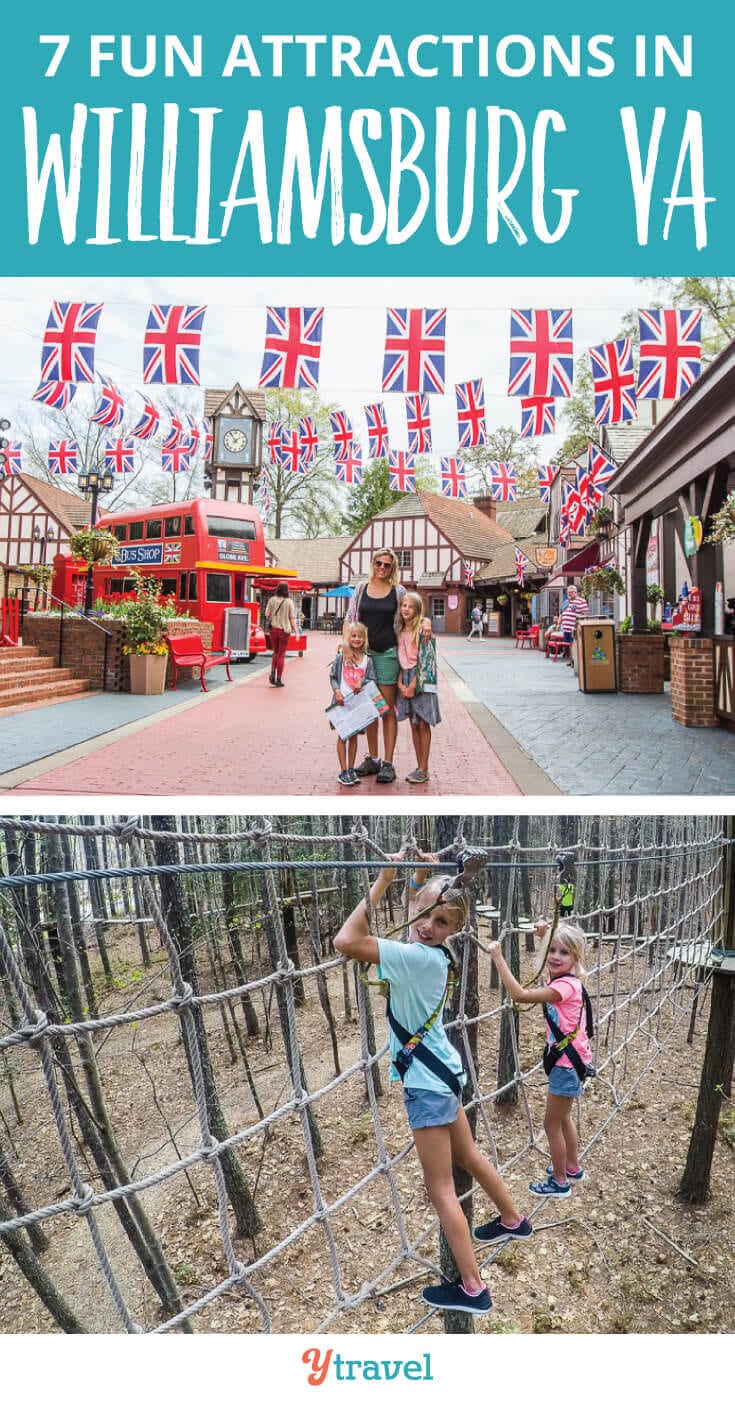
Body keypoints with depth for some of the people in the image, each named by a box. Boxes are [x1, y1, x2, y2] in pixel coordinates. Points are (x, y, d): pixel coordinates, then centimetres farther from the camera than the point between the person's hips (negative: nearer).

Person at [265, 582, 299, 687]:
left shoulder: (272, 600, -1)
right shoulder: (289, 602, -7)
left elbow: (267, 615, 2)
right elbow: (292, 618, -7)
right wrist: (296, 631, -1)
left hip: (274, 629, 2)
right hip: (284, 630, -2)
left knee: (276, 652, 20)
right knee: (281, 655, 5)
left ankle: (273, 673, 0)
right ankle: (279, 679, 5)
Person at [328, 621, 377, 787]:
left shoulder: (367, 659, 2)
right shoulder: (341, 657, -3)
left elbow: (371, 680, 3)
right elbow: (332, 677, -1)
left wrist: (362, 682, -16)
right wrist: (337, 691, -15)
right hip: (342, 701, -2)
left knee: (353, 736, 11)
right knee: (342, 736, 2)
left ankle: (351, 769, 21)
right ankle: (343, 772, 6)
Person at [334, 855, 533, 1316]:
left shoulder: (420, 957, -29)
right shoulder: (432, 952, -3)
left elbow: (346, 941, -38)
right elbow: (416, 909, 21)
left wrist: (383, 881, -33)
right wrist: (421, 877, 6)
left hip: (427, 1082, -9)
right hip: (441, 1072, 9)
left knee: (441, 1188, 3)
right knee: (469, 1157, 29)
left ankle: (472, 1289, 14)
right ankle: (513, 1221, 50)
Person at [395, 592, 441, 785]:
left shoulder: (422, 630, -8)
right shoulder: (400, 632, 10)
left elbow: (424, 659, -12)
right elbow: (400, 660, 10)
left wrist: (413, 685, -14)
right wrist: (400, 683, -3)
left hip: (421, 680, -6)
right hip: (405, 680, 6)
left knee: (423, 724, -4)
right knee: (413, 725, 9)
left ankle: (424, 770, 1)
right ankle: (419, 767, 16)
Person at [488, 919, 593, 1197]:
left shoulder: (566, 985, -27)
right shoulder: (560, 979, -2)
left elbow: (520, 995, -37)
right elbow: (551, 960, 24)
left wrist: (498, 958, -35)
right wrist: (545, 935, 10)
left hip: (568, 1063, -9)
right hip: (567, 1060, 9)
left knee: (552, 1123, 7)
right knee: (563, 1118, 26)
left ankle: (560, 1182, 23)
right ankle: (572, 1168, 44)